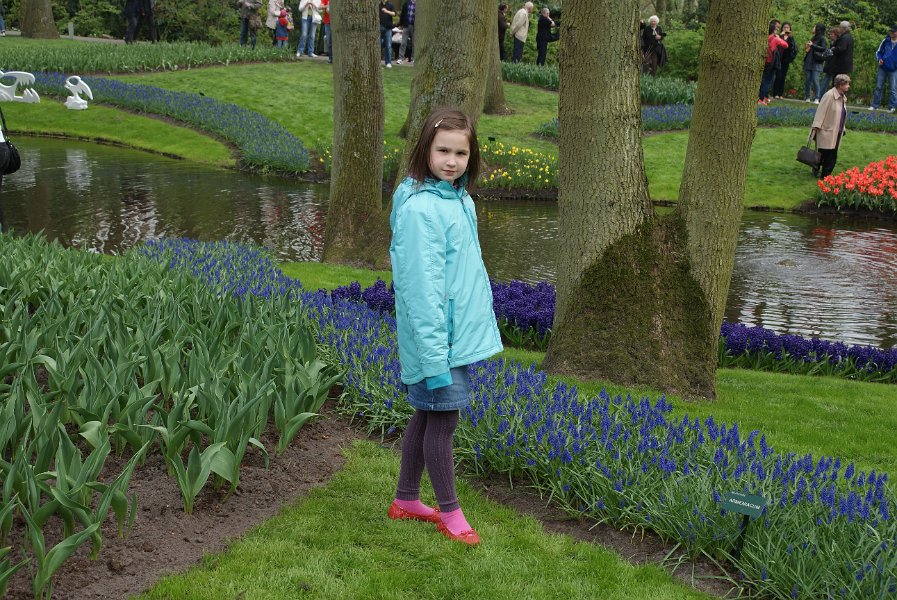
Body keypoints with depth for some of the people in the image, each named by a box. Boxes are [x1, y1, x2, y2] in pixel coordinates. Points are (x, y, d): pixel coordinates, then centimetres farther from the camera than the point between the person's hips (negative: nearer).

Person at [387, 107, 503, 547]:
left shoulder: (458, 198, 7)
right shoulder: (419, 208, -21)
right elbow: (421, 288, -23)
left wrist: (477, 325, 17)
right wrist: (436, 357, -23)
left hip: (461, 333, 9)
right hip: (438, 340, -9)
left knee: (427, 416, 18)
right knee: (442, 420, 4)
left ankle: (406, 500, 32)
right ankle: (450, 512, 19)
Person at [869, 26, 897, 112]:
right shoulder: (885, 41, 2)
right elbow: (878, 52, 12)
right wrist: (879, 59, -8)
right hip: (883, 68, 2)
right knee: (878, 87, 5)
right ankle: (875, 105, 12)